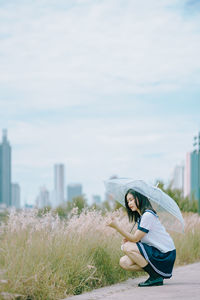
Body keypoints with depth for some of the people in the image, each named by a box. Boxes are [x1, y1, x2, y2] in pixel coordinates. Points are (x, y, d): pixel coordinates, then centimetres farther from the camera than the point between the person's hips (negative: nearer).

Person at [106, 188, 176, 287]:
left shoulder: (148, 215, -17)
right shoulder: (140, 216, 15)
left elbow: (135, 239, -17)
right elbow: (137, 237, 13)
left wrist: (116, 226, -19)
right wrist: (127, 238, -7)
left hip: (165, 255, -9)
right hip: (154, 251, 9)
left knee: (127, 248, -20)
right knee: (124, 262, -1)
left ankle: (155, 276, -12)